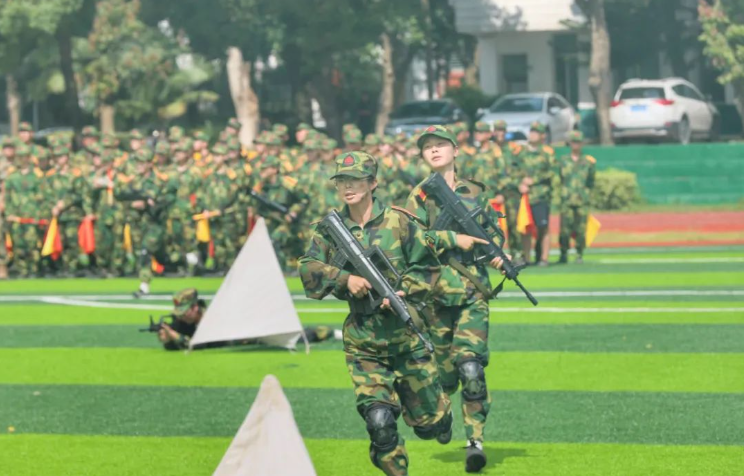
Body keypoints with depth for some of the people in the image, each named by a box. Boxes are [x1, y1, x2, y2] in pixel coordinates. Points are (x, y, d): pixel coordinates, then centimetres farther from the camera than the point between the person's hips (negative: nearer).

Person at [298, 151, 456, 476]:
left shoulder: (398, 222, -5)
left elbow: (427, 266, 1)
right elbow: (308, 269, -7)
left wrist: (403, 292, -15)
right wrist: (345, 278, -22)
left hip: (406, 337, 0)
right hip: (362, 345, 1)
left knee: (428, 422, 12)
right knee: (379, 421, -14)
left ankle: (437, 414, 48)